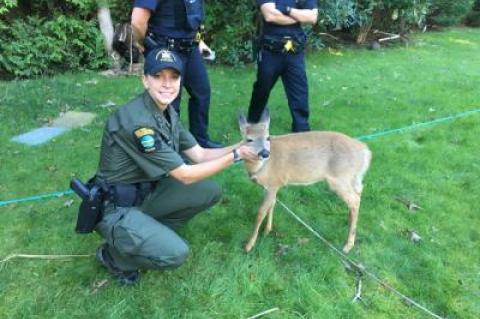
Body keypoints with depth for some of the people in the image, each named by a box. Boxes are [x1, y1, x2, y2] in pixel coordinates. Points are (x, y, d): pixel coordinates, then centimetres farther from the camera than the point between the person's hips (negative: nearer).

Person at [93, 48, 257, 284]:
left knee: (210, 192, 2)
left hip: (146, 192, 8)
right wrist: (235, 156, -18)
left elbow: (199, 155, 3)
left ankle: (152, 230, 14)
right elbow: (186, 175, -24)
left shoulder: (167, 112, -1)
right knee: (174, 253, -26)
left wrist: (240, 147, -10)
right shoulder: (137, 121, -29)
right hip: (115, 207, -8)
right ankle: (112, 255, 4)